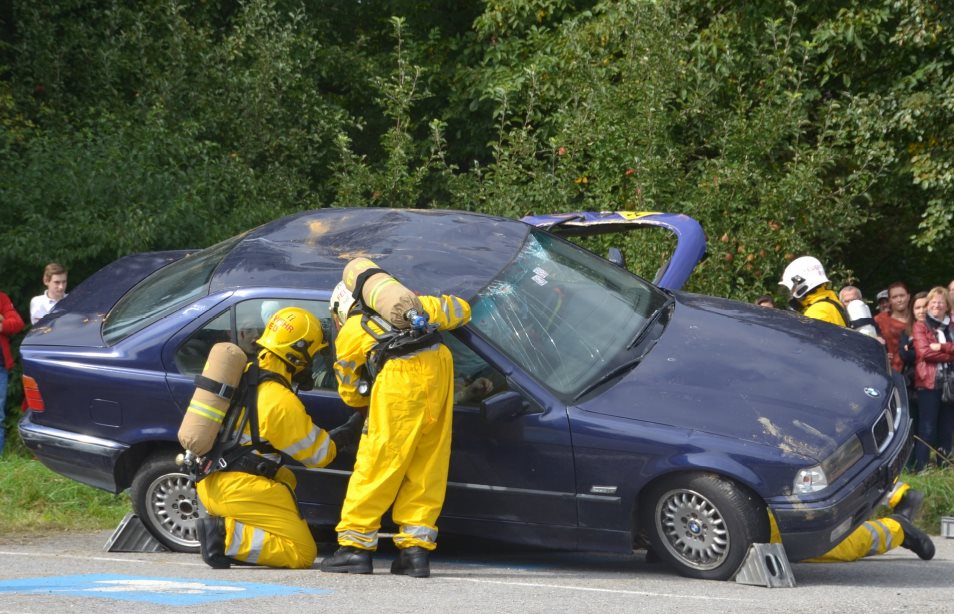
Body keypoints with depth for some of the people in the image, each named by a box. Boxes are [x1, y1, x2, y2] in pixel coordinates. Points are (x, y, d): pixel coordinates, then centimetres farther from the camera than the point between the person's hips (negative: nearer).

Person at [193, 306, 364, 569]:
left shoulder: (243, 373, 11)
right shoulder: (281, 401, -14)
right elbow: (317, 454, -4)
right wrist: (348, 432, 12)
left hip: (209, 481, 9)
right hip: (238, 488, -9)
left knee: (285, 479, 36)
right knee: (302, 553, -5)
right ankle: (226, 536, -19)